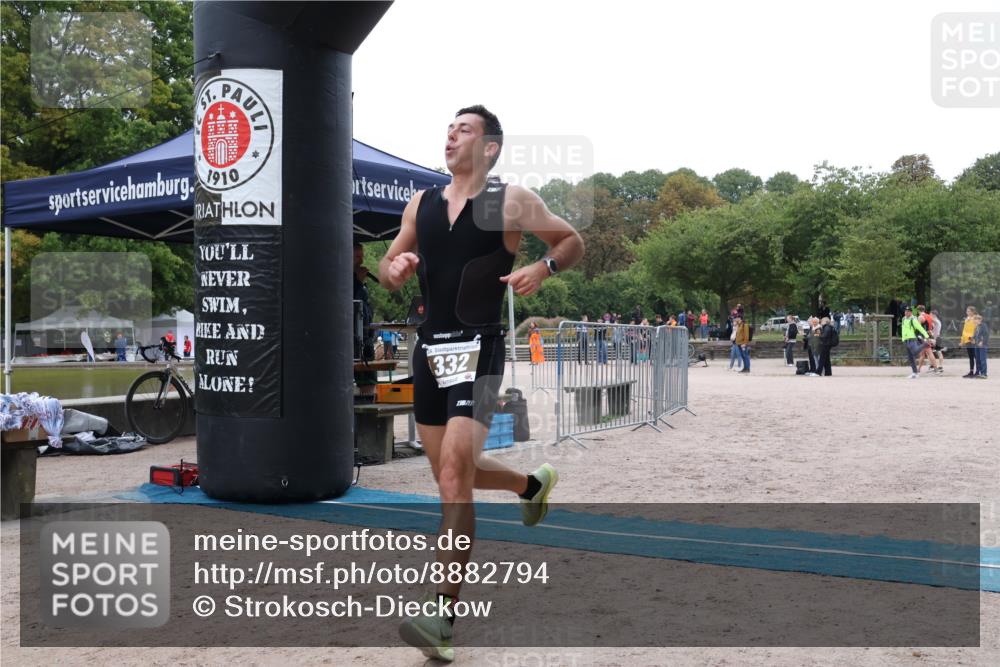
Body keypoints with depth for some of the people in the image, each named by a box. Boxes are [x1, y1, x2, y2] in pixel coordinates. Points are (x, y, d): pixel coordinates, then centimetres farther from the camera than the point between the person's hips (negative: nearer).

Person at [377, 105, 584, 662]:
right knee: (454, 473, 16)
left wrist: (542, 268, -13)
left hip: (479, 348, -6)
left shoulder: (511, 201, -2)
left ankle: (445, 611, -12)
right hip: (431, 346, 6)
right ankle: (534, 484, 46)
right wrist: (395, 269, -6)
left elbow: (573, 242, 7)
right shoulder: (421, 203, 11)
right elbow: (390, 274, 17)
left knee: (454, 472, -17)